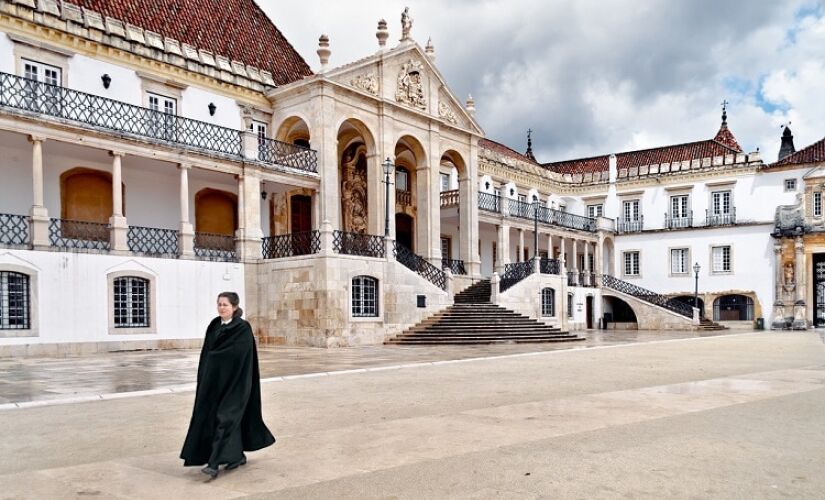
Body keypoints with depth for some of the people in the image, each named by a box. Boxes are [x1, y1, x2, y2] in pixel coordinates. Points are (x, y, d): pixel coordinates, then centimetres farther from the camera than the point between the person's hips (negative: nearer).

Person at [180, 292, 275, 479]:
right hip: (215, 380, 8)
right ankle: (237, 455, 28)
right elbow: (206, 354, 12)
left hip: (233, 382, -7)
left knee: (225, 418, -8)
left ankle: (214, 463, -7)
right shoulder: (213, 326, 8)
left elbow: (238, 356, -19)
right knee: (221, 417, 14)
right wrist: (204, 378, 8)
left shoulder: (243, 328, -12)